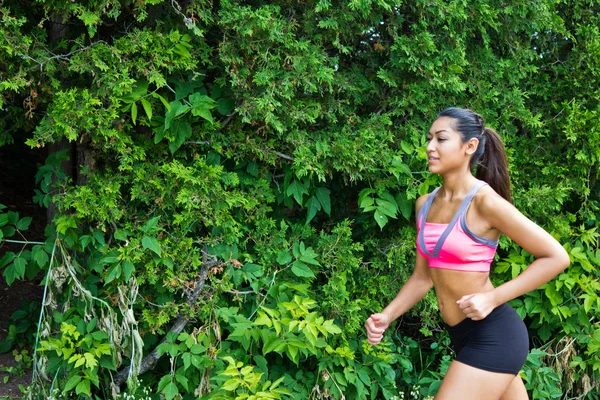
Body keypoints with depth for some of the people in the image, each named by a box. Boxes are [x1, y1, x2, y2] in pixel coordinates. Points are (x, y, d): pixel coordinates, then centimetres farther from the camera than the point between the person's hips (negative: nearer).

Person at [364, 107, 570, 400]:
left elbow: (556, 257, -13)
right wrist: (386, 316, 1)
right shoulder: (425, 204, 6)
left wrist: (492, 299, -19)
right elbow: (423, 276, 15)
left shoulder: (484, 201, -16)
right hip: (464, 336, 7)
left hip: (493, 336, -7)